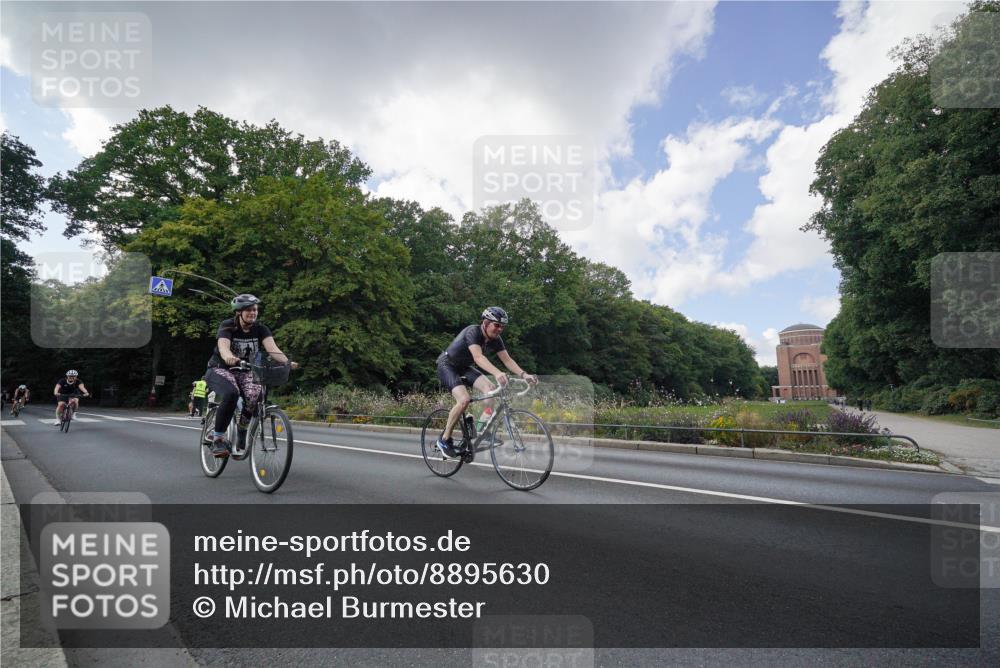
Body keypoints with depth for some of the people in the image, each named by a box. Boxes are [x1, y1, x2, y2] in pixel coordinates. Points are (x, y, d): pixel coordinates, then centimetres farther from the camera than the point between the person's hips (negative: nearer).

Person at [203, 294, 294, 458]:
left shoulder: (260, 329, -6)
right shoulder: (227, 326, -15)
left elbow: (272, 348, -23)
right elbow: (223, 347, -34)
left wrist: (287, 362, -44)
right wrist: (230, 358, -59)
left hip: (245, 372, 3)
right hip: (220, 370, -3)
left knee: (256, 397, -27)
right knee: (231, 394, -35)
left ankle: (241, 433, -1)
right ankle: (218, 439, -20)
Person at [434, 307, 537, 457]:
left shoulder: (495, 340, -7)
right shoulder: (472, 332, -29)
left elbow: (507, 360, -10)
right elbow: (478, 357, -44)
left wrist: (524, 374, -26)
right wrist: (497, 373, -58)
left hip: (464, 367, 7)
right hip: (447, 365, -7)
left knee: (490, 387, -16)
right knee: (464, 399, -26)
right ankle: (444, 439, -12)